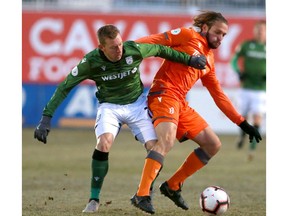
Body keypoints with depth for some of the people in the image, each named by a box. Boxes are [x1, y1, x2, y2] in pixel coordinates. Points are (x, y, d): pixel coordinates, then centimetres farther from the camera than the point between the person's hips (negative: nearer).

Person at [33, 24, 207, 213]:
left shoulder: (134, 50, -19)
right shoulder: (91, 62, -22)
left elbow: (160, 50, 0)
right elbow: (64, 88, -16)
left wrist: (189, 59, 3)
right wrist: (46, 118, -22)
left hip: (137, 104, 2)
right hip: (110, 106, -2)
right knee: (104, 143, -29)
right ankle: (94, 199, -16)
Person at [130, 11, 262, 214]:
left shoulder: (209, 61, 22)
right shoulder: (188, 35, 1)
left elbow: (219, 95, 25)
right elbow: (155, 40, -5)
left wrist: (242, 123, 22)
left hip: (181, 104, 9)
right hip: (164, 93, -9)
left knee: (213, 145, 8)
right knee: (167, 139, -31)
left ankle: (172, 186, 15)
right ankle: (141, 195, -34)